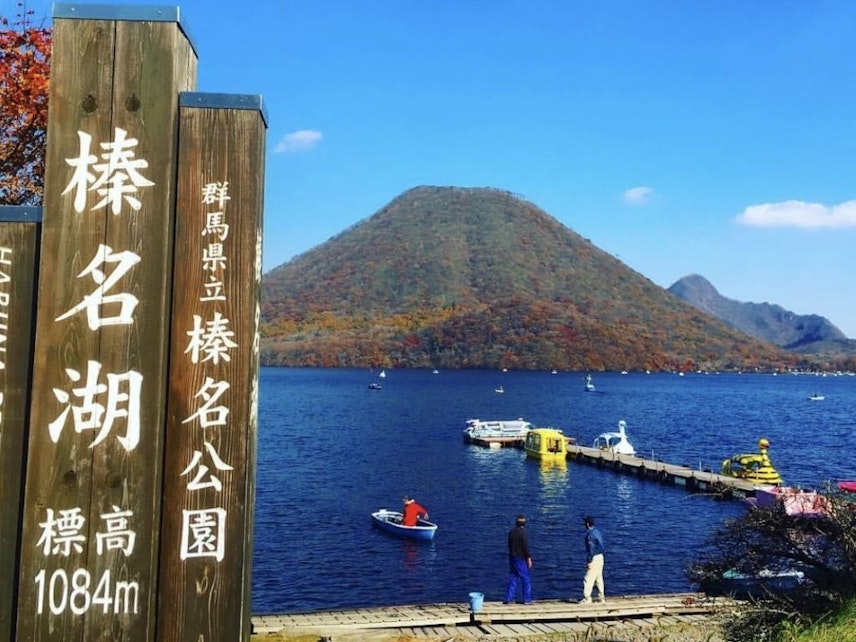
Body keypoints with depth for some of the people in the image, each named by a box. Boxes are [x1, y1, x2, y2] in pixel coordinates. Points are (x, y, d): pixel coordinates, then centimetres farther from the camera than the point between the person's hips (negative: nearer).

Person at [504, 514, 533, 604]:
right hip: (521, 558, -7)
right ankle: (527, 599, 7)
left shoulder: (511, 532, 4)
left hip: (512, 557, 7)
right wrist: (529, 558, -10)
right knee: (526, 579, 4)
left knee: (512, 578, 11)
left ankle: (509, 599, 10)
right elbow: (525, 547, -18)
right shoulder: (523, 533, -17)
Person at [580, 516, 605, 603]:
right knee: (599, 578, 15)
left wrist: (589, 561, -17)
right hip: (600, 557, 9)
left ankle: (587, 598, -1)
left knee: (588, 579, -4)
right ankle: (601, 597, 19)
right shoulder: (598, 531, 9)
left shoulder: (590, 534, -20)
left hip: (594, 558, -9)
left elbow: (591, 549, -21)